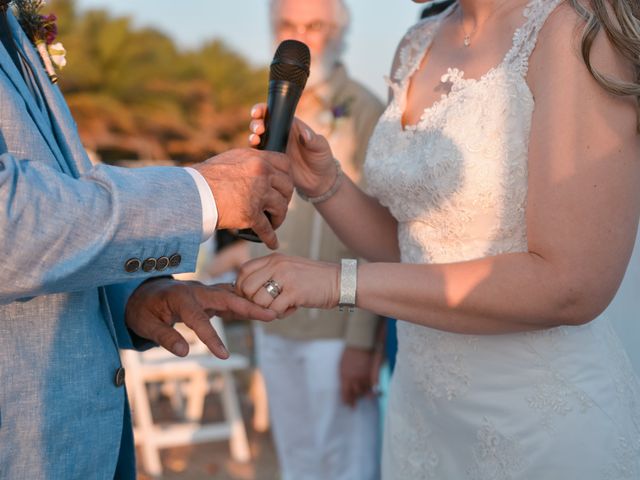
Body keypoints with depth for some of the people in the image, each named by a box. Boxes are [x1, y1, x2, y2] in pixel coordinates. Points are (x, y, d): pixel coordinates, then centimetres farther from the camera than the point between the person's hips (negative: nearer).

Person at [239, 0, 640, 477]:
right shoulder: (419, 46, 5)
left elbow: (571, 285, -24)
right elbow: (407, 248, 10)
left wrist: (343, 281, -24)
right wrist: (322, 183, -8)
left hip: (548, 419, -6)